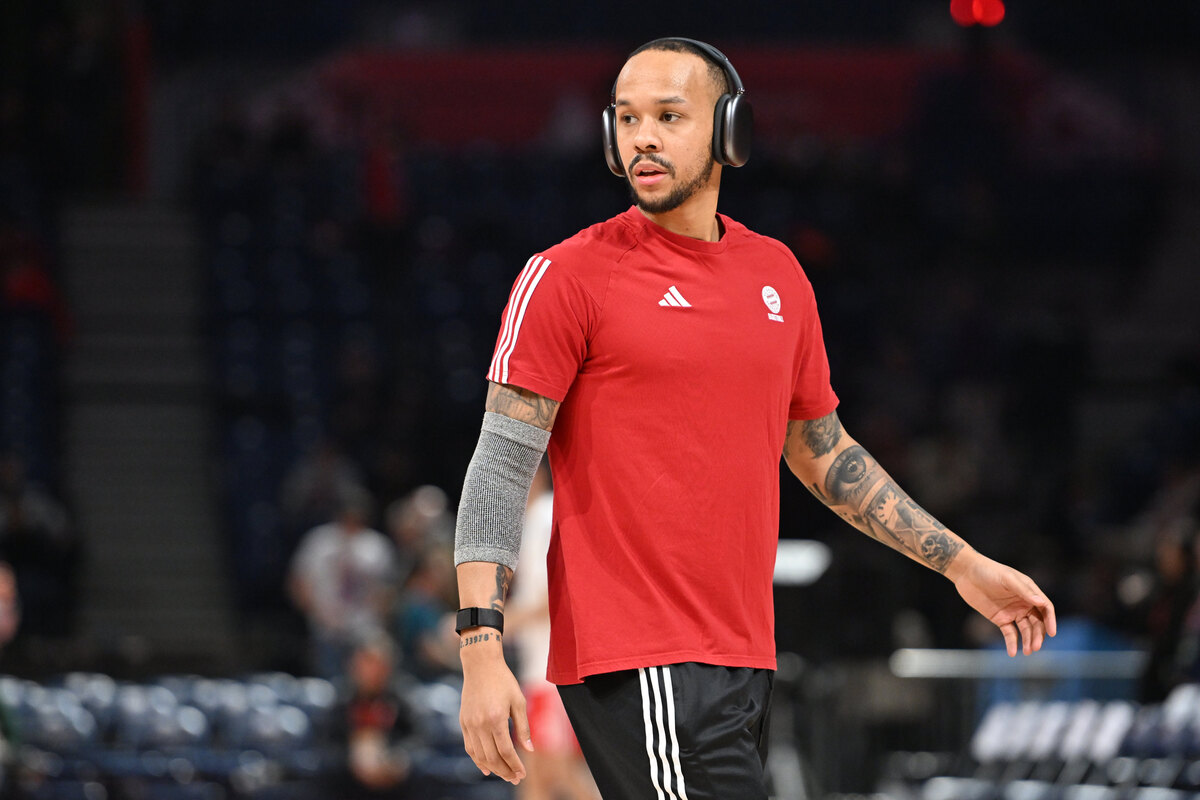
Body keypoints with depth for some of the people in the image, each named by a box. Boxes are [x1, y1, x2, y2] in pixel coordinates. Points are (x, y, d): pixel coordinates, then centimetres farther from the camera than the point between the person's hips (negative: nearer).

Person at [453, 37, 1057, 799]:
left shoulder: (779, 274, 13)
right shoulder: (568, 275, -5)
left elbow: (824, 452, 25)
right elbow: (503, 464, -9)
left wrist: (960, 563, 23)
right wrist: (481, 649, -18)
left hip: (745, 657, 6)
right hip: (637, 672, -6)